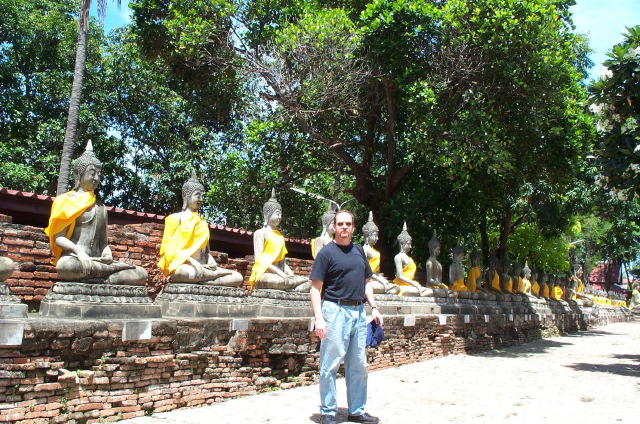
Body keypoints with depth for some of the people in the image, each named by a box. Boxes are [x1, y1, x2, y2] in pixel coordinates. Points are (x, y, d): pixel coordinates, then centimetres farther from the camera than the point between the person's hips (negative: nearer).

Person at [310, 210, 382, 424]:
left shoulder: (359, 251, 14)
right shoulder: (327, 252, -4)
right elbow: (315, 287, -8)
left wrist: (373, 307, 10)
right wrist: (319, 317, -18)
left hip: (359, 311, 6)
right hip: (335, 310, -6)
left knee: (359, 366, 12)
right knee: (331, 364, -1)